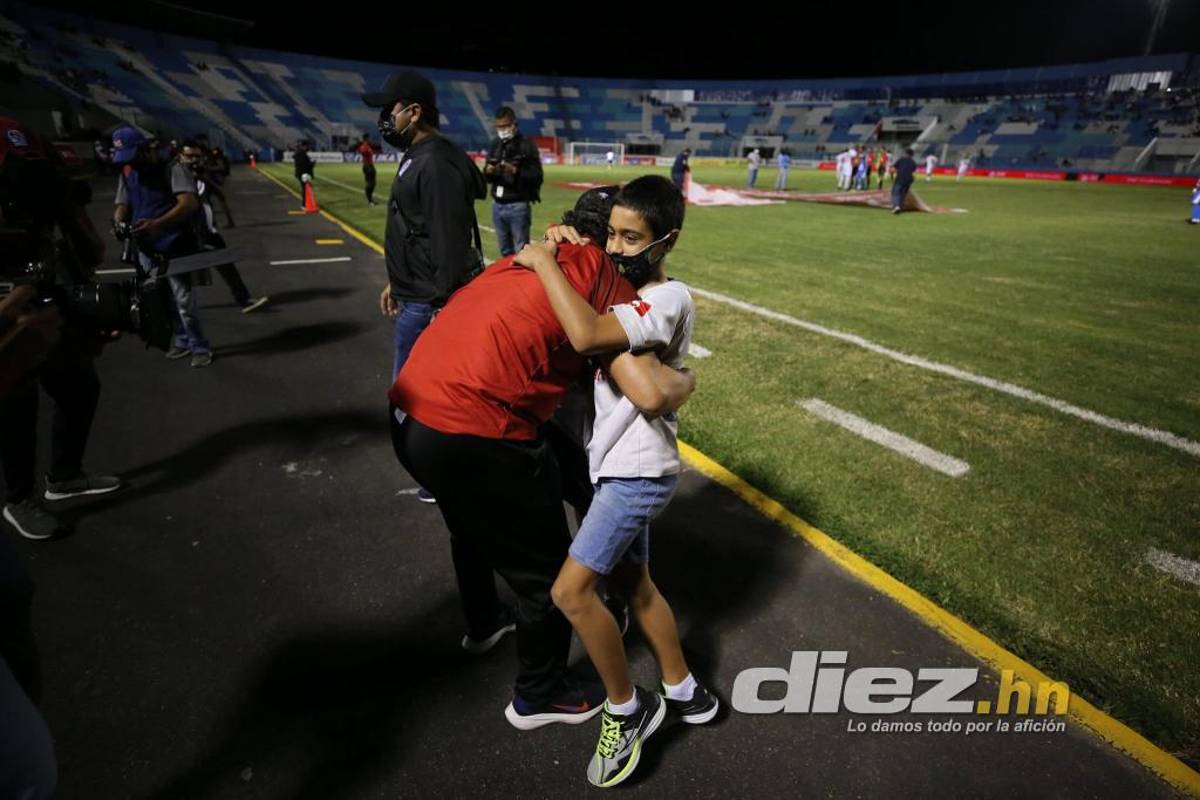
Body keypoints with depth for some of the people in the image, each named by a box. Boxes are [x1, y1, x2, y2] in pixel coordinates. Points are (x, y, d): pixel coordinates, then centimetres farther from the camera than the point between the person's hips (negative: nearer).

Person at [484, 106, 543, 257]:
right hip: (497, 205, 6)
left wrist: (515, 171, -25)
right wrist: (488, 171, -10)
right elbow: (487, 178, 14)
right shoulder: (494, 145, 11)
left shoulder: (527, 146, -6)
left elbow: (536, 178, -11)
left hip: (518, 206, -6)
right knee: (505, 251, 15)